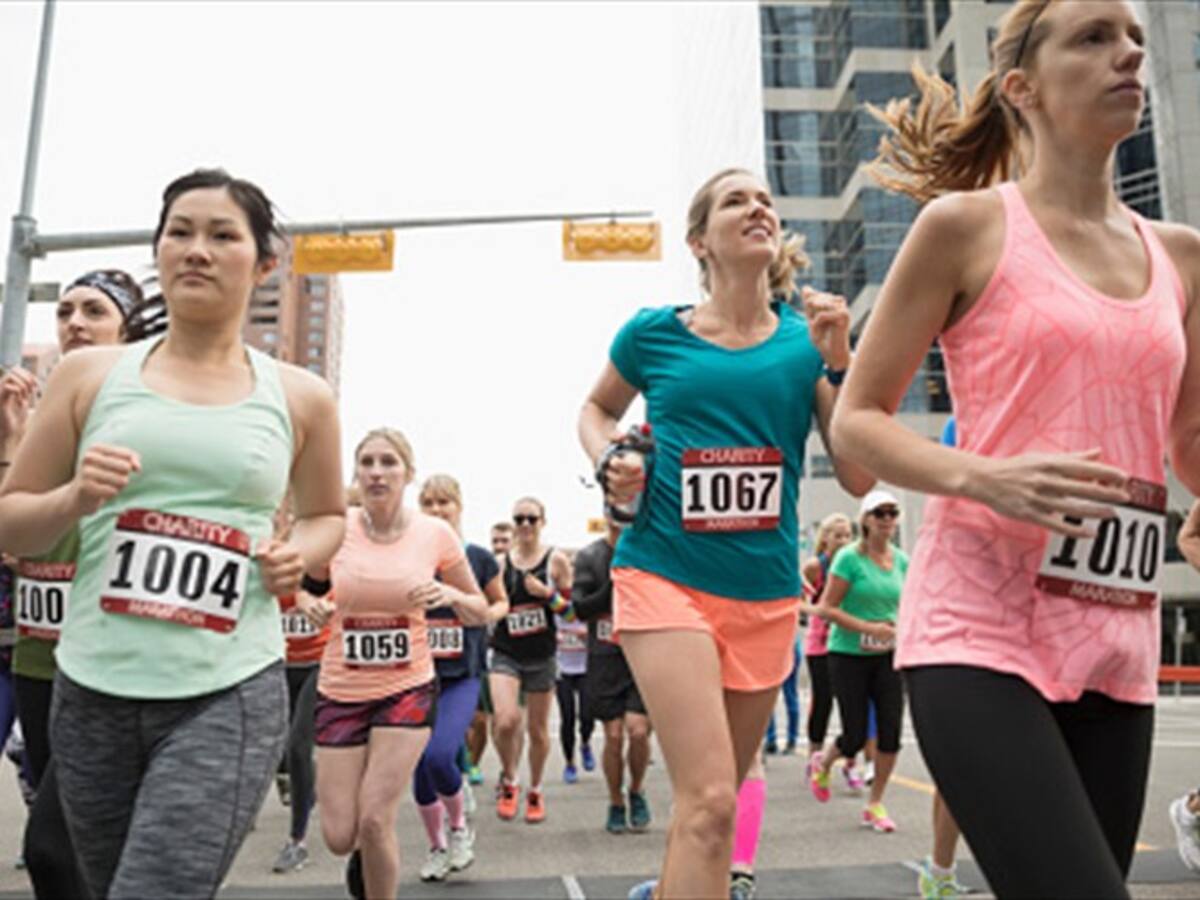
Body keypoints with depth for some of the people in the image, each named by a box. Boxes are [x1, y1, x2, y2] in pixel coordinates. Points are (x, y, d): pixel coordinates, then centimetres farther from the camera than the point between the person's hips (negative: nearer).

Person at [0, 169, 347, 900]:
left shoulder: (301, 398, 3)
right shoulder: (90, 375, 4)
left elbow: (328, 515, 19)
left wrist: (300, 555, -3)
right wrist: (75, 499, -13)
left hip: (231, 696, -2)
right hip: (93, 690, 3)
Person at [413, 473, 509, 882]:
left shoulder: (479, 558, -2)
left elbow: (501, 602, 13)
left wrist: (487, 613, -8)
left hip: (462, 677, -2)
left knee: (439, 755, -21)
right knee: (420, 769, 6)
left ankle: (459, 826, 11)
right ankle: (437, 847, 32)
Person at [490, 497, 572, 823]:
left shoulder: (556, 560, -1)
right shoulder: (501, 563, 4)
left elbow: (573, 607, 1)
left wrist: (548, 593, -15)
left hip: (541, 655, 0)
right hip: (505, 652, 0)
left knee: (538, 729, 10)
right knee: (505, 720, -19)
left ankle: (535, 791, 33)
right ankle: (508, 781, 9)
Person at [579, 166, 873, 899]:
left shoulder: (807, 338, 3)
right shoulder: (655, 332, 0)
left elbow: (859, 479, -2)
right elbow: (597, 409, 19)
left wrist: (838, 363, -11)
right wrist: (609, 460, -2)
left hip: (768, 593, 3)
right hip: (667, 577, -3)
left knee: (712, 799, 16)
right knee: (709, 800, -16)